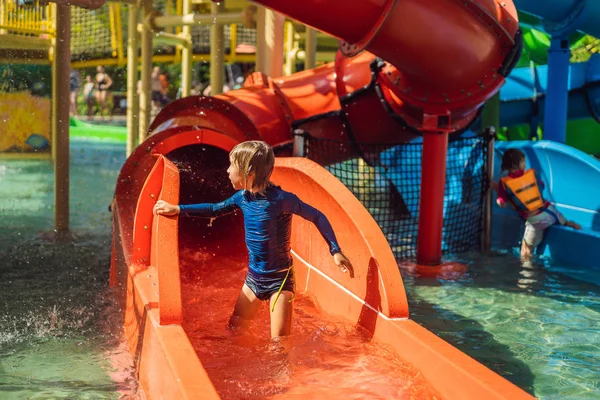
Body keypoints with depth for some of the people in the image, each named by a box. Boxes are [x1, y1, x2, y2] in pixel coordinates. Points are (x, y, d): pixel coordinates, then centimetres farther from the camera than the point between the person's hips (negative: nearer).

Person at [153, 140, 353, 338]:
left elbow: (317, 217, -13)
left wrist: (336, 252, -19)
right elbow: (215, 209, 16)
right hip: (253, 277, 7)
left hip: (279, 279, -6)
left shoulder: (282, 199, -22)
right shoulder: (242, 197, -2)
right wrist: (178, 209, 12)